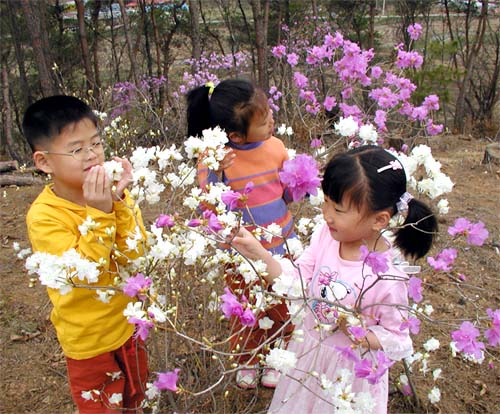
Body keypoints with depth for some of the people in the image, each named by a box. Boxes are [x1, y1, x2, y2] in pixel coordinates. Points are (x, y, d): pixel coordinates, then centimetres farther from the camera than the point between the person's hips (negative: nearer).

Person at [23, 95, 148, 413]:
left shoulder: (111, 193, -10)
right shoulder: (43, 216, -22)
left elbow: (137, 256, -17)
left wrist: (119, 203, -29)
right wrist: (98, 214, -36)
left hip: (129, 324, 5)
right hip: (89, 340, -4)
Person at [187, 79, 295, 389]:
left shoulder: (275, 147, -10)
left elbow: (287, 195, 2)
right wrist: (215, 174, -38)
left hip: (281, 247, 3)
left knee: (282, 308, 21)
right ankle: (248, 360, 49)